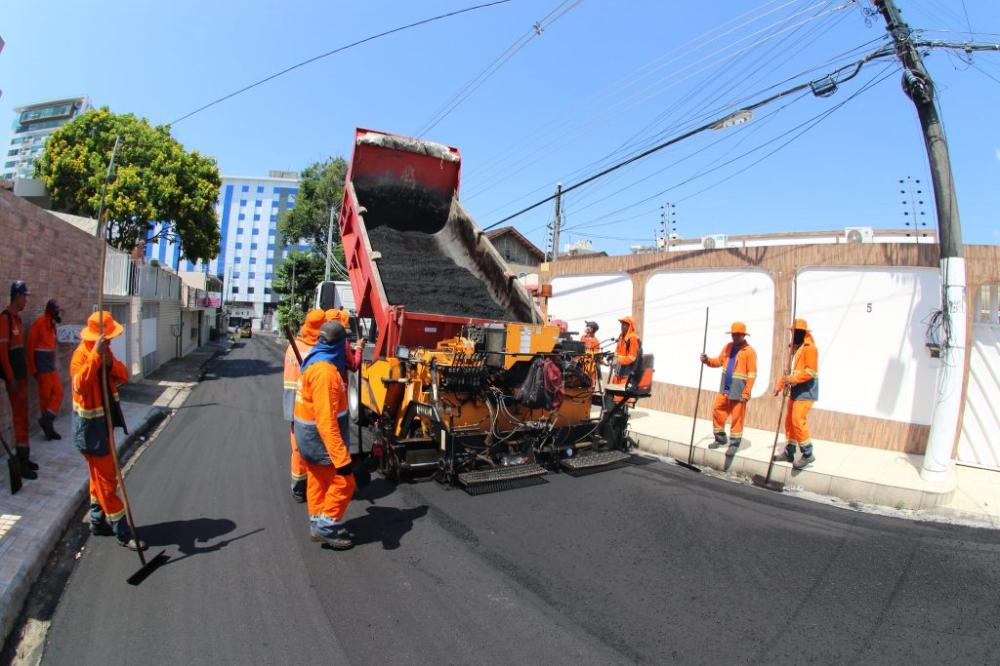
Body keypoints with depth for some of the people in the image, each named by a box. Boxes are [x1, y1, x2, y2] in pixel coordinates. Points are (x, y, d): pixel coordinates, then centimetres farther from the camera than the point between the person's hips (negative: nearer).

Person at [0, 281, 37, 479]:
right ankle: (21, 463, -1)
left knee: (23, 415, 13)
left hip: (22, 375, 9)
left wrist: (24, 375, 18)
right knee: (19, 417, -6)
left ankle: (24, 458, 22)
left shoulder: (17, 318, 14)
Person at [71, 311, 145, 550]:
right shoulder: (82, 355, -23)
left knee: (100, 475, 20)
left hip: (104, 421, 9)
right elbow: (80, 385, -41)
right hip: (90, 427, -9)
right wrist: (96, 355, -44)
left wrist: (111, 363, -22)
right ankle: (123, 533, 5)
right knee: (106, 479, -2)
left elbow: (123, 376, -3)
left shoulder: (104, 350, 1)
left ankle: (98, 521, 35)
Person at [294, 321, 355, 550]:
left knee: (319, 481, 19)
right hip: (320, 438, -10)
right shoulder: (324, 371, -27)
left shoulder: (315, 362, 4)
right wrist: (341, 457, -30)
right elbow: (326, 419, -31)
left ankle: (318, 523, 30)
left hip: (309, 436, 10)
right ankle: (326, 527, 10)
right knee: (343, 482, 0)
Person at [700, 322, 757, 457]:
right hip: (725, 388, 6)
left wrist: (746, 393, -18)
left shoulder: (749, 352, -12)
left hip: (738, 391, -6)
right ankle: (720, 438, 25)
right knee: (717, 411, 9)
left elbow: (752, 375, -14)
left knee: (737, 417, 2)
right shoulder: (728, 347, 9)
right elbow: (719, 361, 15)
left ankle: (734, 444, 15)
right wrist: (707, 360, -6)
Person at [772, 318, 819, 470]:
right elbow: (790, 370, 20)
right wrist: (780, 385, 15)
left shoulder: (809, 348, -13)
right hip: (795, 390, 9)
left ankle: (808, 454, -2)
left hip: (806, 390, -9)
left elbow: (811, 371, -21)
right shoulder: (795, 348, 15)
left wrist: (792, 379, -26)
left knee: (798, 421, -13)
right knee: (789, 421, 11)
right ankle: (789, 453, 19)